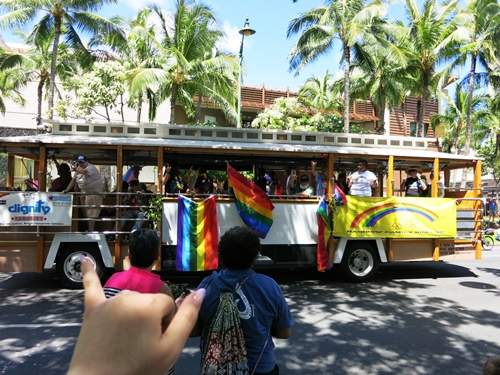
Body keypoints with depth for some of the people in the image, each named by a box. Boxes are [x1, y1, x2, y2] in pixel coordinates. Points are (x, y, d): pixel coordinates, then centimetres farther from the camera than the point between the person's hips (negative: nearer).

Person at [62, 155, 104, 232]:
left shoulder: (91, 168, -21)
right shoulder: (78, 169, 5)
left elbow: (85, 172, -45)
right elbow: (73, 180, 9)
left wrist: (76, 170, -64)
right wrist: (67, 190, 2)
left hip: (94, 192, -8)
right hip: (84, 193, 9)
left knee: (91, 213, -7)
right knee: (86, 213, 13)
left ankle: (91, 230, 1)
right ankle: (89, 228, 24)